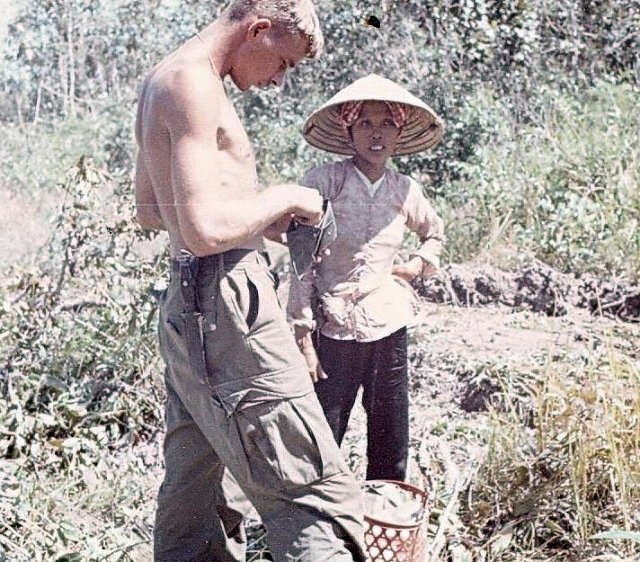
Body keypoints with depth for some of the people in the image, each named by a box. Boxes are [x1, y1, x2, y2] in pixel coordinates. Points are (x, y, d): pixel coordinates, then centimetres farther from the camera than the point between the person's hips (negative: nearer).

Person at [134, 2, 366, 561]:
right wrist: (283, 199, -7)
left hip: (185, 305, 11)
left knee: (195, 499, 16)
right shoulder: (194, 82, -14)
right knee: (319, 495, -9)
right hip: (226, 307, -11)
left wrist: (260, 217, 17)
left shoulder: (160, 80, 17)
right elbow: (206, 229, -24)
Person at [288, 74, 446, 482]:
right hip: (334, 333, -4)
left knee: (392, 455, 10)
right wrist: (303, 337, -11)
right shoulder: (323, 182, -8)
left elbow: (435, 233, 27)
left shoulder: (405, 190, 5)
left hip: (389, 330, 4)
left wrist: (420, 264, 7)